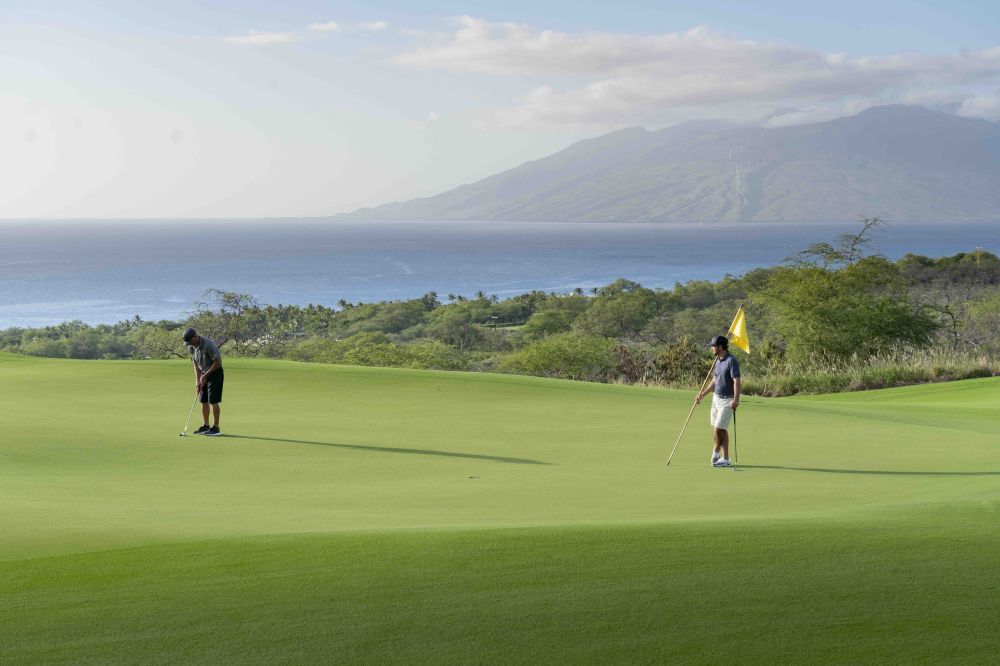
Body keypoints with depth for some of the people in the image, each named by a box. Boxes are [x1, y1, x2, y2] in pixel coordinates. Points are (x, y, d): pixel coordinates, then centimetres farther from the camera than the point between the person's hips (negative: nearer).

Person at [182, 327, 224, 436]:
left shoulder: (208, 345, -26)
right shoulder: (191, 348, -1)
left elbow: (217, 362, -22)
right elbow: (196, 365, 8)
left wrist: (205, 375, -18)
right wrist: (197, 381, 0)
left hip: (215, 373, -8)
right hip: (204, 375, 8)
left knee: (213, 401, -10)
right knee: (204, 401, 7)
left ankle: (215, 428, -6)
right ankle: (206, 426, 15)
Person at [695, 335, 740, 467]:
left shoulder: (732, 361, -17)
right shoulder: (718, 361, 11)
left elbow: (736, 381, -23)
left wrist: (736, 400, -32)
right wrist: (702, 395, 23)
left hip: (727, 401, -9)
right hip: (716, 398, 9)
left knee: (718, 430, -8)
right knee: (721, 430, 7)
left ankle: (716, 453, 12)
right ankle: (725, 459, 10)